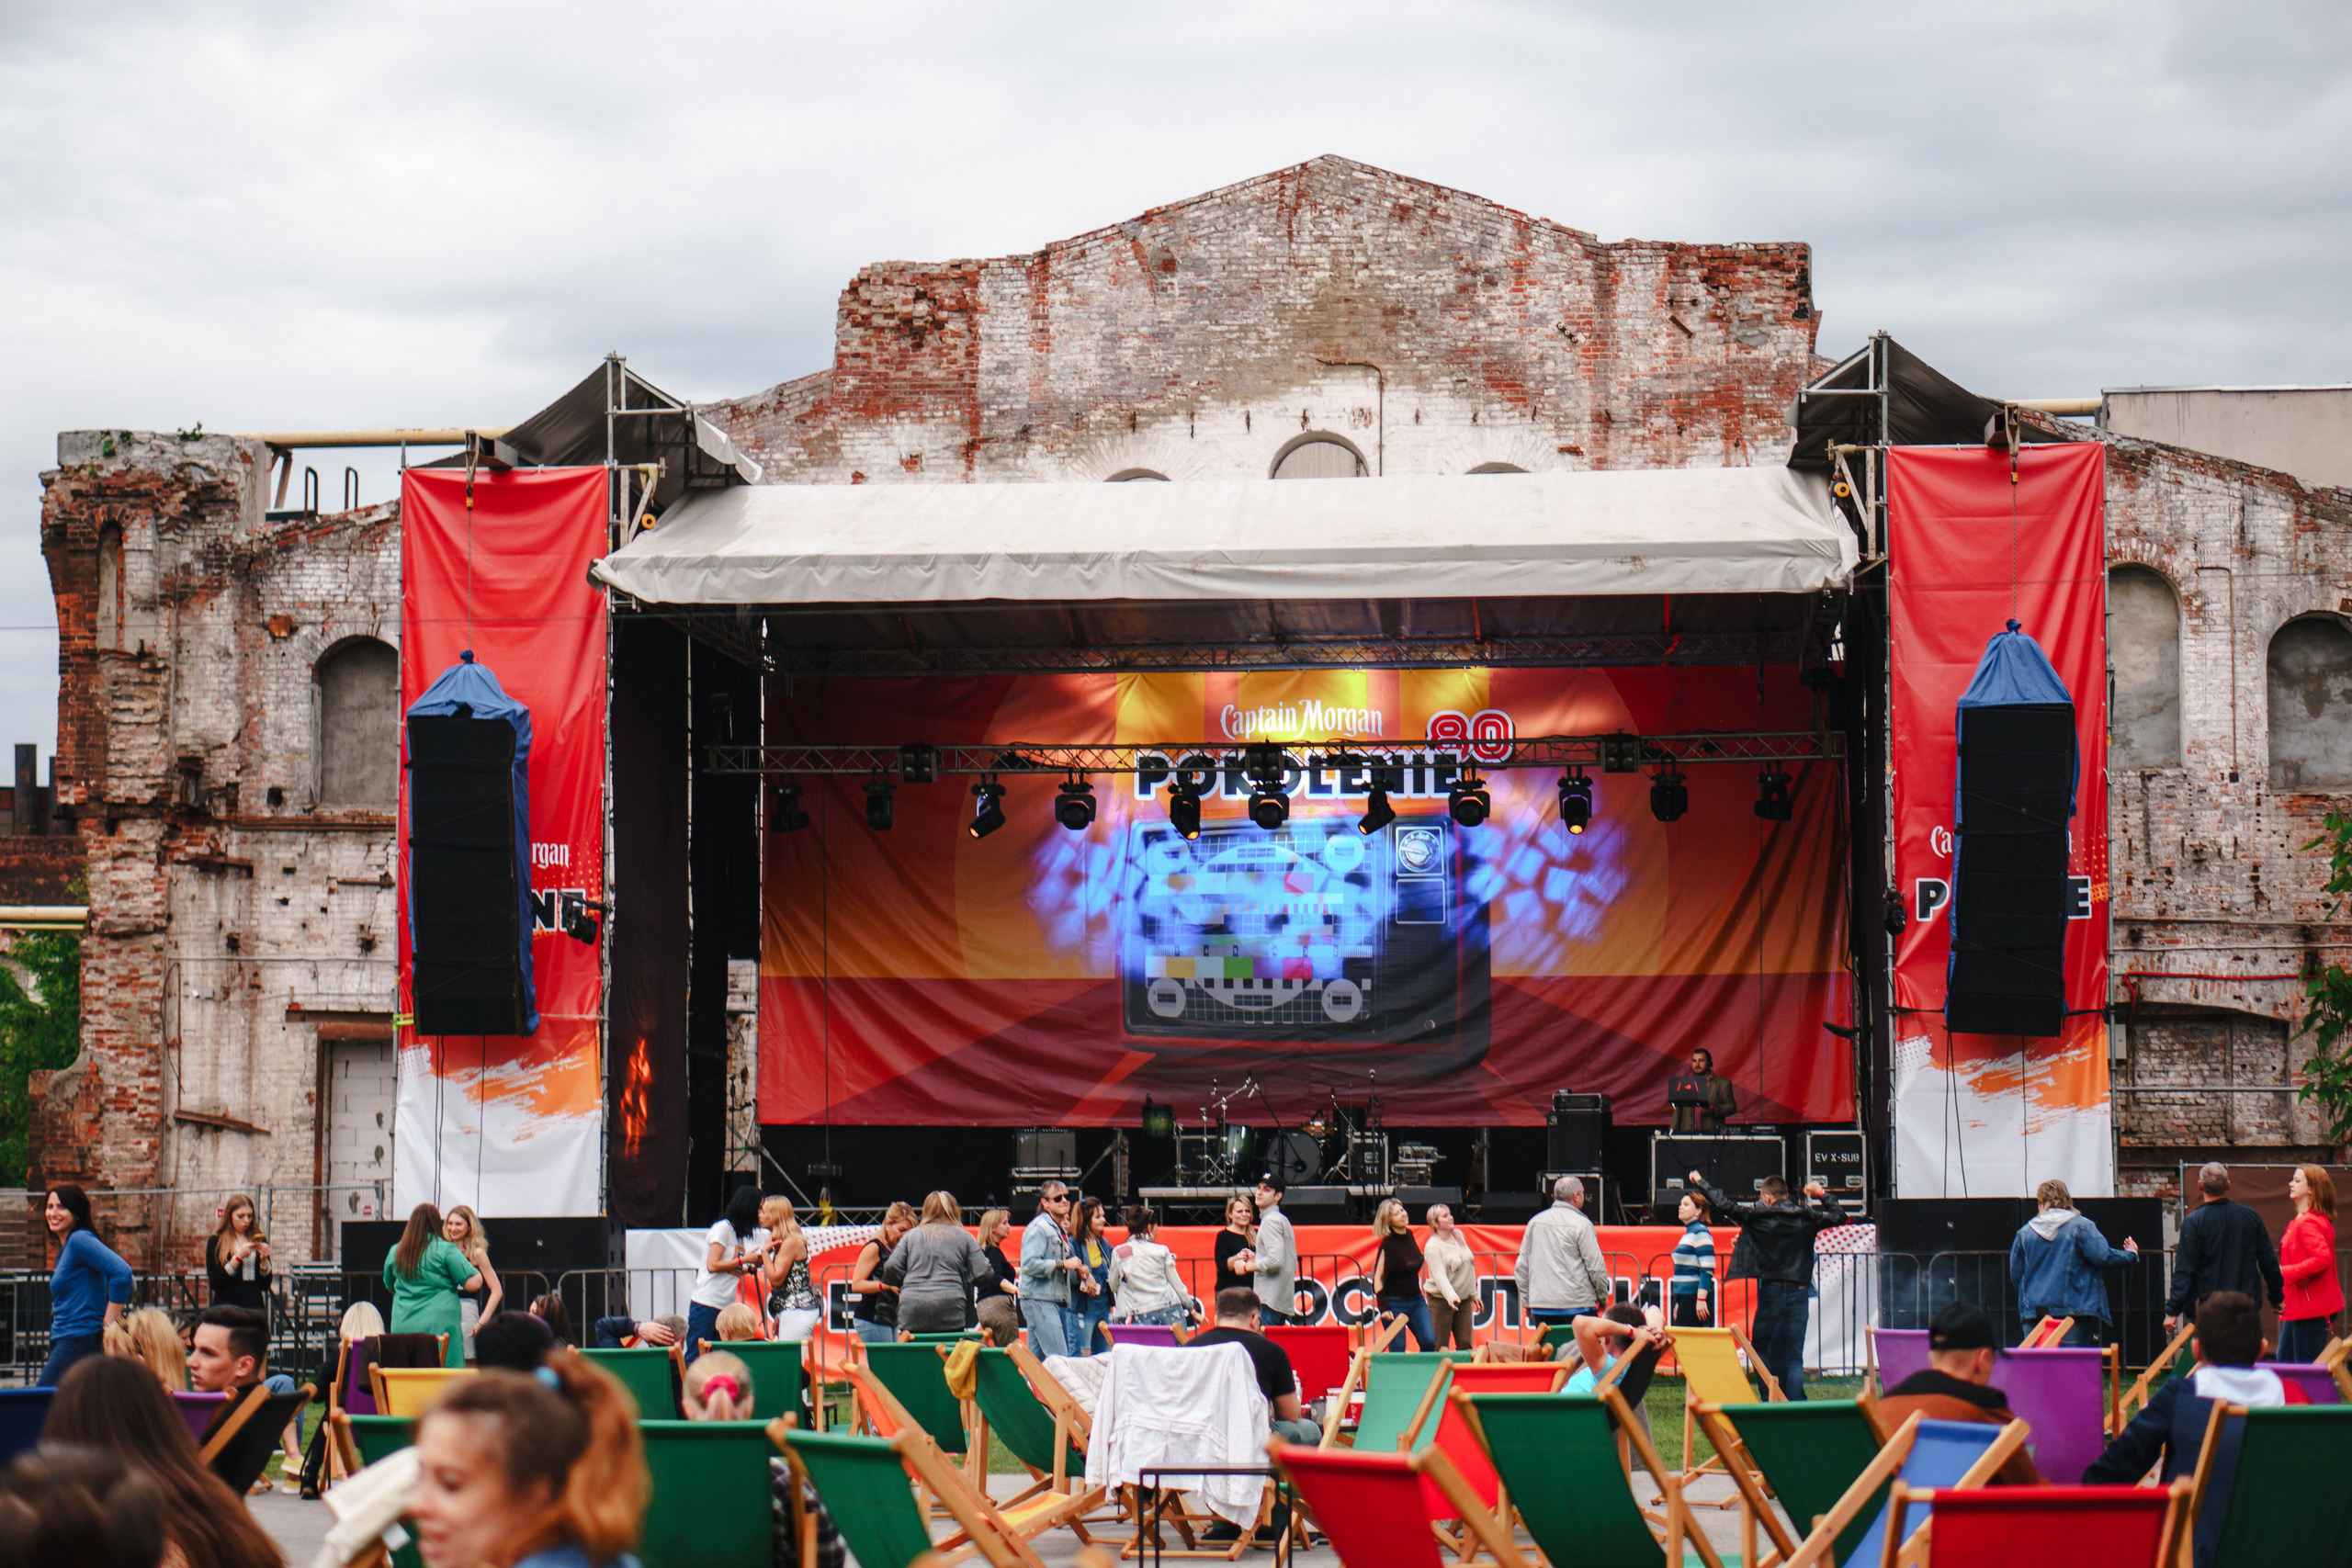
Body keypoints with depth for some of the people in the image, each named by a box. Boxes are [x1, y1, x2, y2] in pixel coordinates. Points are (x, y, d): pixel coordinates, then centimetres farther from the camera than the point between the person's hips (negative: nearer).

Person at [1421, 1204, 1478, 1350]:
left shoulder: (1459, 1234, 7)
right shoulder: (1432, 1246, -14)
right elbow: (1439, 1276, -23)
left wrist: (1474, 1294, 20)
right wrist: (1451, 1297, -39)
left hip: (1464, 1299, 6)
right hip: (1441, 1301, -6)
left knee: (1465, 1345, 3)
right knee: (1440, 1348, -5)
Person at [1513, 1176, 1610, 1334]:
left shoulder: (1535, 1222, 9)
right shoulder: (1581, 1224, -7)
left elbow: (1521, 1267, 12)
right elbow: (1596, 1267, -8)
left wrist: (1527, 1301, 20)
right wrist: (1603, 1297, 7)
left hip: (1541, 1306, 5)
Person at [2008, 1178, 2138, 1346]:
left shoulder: (2025, 1232, 8)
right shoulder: (2080, 1225, -2)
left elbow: (2015, 1274, 11)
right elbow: (2103, 1257, -10)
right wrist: (2130, 1254, 10)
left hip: (2034, 1313, 3)